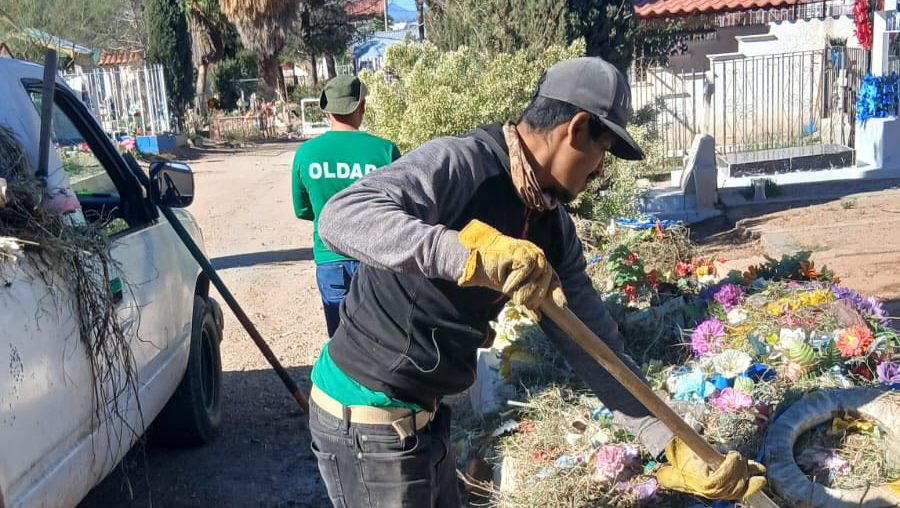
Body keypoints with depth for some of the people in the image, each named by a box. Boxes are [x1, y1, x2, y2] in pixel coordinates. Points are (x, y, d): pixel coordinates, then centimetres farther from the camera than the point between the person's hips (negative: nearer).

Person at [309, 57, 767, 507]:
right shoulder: (457, 164, -21)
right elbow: (342, 217, -36)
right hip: (366, 416, -8)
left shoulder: (552, 229, 3)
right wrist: (471, 250, -45)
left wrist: (675, 446, 1)